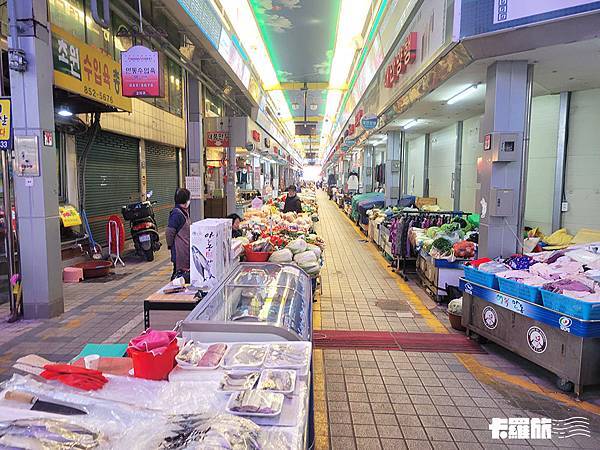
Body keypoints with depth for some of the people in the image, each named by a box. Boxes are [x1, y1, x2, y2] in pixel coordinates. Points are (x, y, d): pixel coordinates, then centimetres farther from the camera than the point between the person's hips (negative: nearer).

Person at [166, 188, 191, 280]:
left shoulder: (184, 212, 12)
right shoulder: (177, 213, -19)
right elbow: (169, 232, -19)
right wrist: (170, 245, -8)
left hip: (186, 251, 9)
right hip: (180, 252, -9)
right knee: (179, 272, -2)